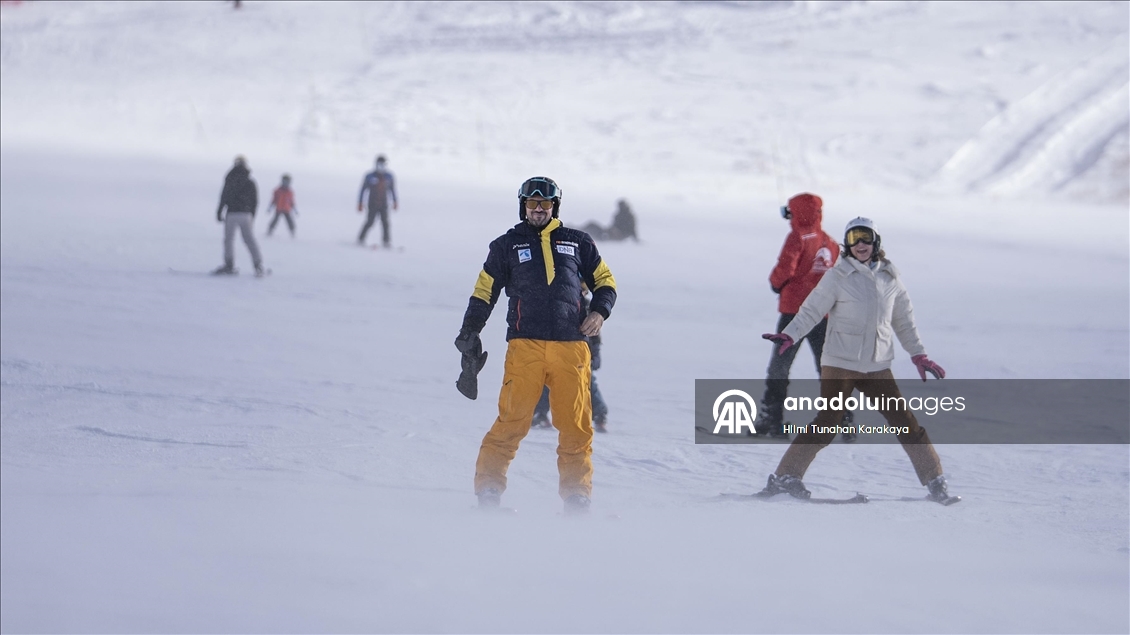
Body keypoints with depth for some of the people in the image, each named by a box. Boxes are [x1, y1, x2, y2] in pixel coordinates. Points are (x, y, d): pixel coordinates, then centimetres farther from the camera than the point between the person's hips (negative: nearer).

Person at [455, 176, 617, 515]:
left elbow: (604, 281, 22)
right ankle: (488, 490, -6)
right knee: (512, 421, -10)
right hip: (525, 346, -2)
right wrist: (468, 335, 6)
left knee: (576, 425, 1)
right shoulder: (507, 245, 14)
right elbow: (484, 293, 15)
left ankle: (577, 497, 7)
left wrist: (599, 311, 3)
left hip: (571, 347, 2)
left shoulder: (577, 243, 16)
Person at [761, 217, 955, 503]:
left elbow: (904, 321, 18)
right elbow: (811, 311, -6)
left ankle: (935, 482, 10)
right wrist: (789, 335, -21)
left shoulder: (890, 278, 8)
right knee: (827, 424, -8)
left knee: (906, 423, 1)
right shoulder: (838, 276, -4)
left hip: (877, 367, 4)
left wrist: (919, 355, 17)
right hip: (840, 363, -4)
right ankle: (785, 477, 1)